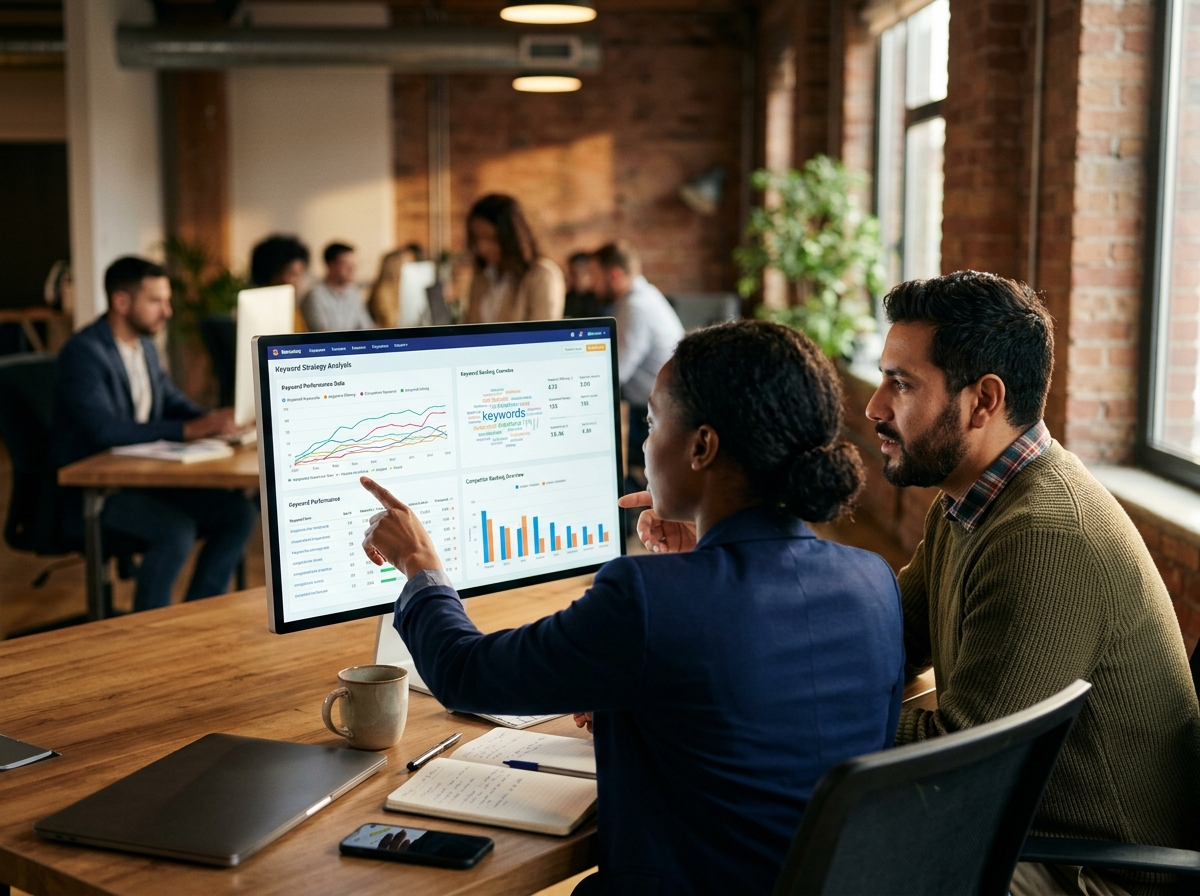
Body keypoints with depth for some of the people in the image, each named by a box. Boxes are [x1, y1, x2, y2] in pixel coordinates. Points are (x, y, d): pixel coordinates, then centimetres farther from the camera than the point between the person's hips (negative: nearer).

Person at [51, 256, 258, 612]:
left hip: (143, 477, 8)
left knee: (238, 512, -6)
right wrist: (190, 430, -31)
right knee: (177, 530, -30)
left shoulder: (144, 345, 10)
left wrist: (213, 420, -5)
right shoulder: (83, 353, -17)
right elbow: (105, 430, -29)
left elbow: (173, 400, 18)